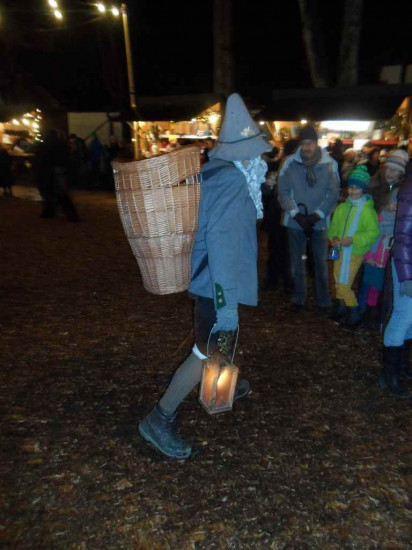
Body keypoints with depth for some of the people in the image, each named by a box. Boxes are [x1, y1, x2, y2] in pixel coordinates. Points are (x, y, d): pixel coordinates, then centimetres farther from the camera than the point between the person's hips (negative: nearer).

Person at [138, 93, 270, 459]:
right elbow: (222, 241, -31)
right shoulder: (232, 181, -22)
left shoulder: (215, 170, 7)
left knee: (222, 340, 28)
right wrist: (227, 301, -32)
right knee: (207, 352, -1)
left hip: (207, 278, 10)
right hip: (218, 284, -10)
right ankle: (160, 419, 9)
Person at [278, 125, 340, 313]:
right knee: (297, 262, 11)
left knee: (321, 262, 7)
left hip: (319, 221, 0)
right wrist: (296, 214, -13)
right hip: (295, 221, 1)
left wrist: (316, 215, -14)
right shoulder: (290, 163, -3)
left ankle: (323, 300, 22)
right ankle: (298, 298, 27)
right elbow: (283, 192, -4)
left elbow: (333, 194, -5)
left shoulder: (329, 164, -4)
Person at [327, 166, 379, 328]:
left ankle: (354, 313, 13)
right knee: (338, 282, 18)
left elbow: (374, 232, -17)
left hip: (355, 253, -6)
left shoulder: (367, 210, -14)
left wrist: (353, 240, -25)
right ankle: (342, 307, 38)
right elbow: (334, 226, 10)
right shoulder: (342, 207, 2)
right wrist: (333, 237, -10)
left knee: (344, 285, -6)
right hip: (339, 251, 6)